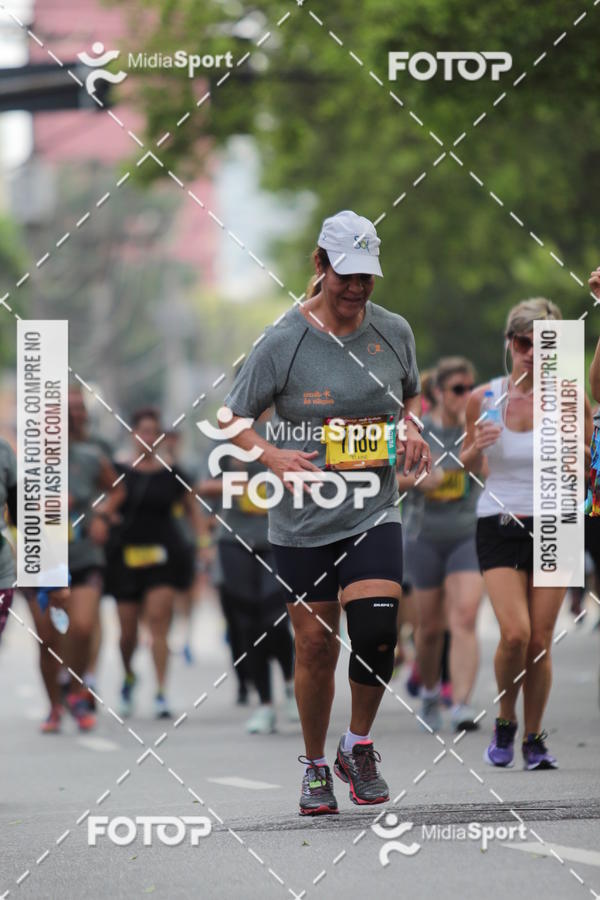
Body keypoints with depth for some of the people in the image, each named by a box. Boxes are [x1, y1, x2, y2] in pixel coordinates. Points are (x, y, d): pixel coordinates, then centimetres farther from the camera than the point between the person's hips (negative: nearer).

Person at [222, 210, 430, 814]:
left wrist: (412, 430, 0)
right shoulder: (284, 341, -7)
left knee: (377, 632, -16)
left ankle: (358, 747, 8)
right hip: (302, 519, -1)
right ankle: (315, 767, 23)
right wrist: (273, 456, -18)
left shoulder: (394, 332, 3)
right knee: (315, 645, 2)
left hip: (374, 512, 1)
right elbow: (233, 419, 0)